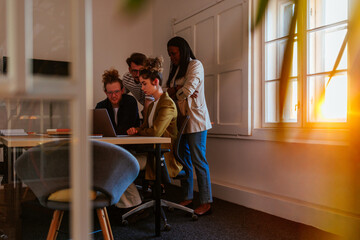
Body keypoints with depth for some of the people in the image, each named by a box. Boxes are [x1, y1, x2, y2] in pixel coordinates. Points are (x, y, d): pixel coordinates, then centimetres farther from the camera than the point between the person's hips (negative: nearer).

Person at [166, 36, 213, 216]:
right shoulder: (175, 68, 21)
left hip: (195, 119, -8)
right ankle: (188, 197, 21)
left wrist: (175, 93, 2)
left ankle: (206, 202, 0)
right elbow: (168, 89, 11)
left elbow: (188, 88, -17)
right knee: (184, 160, 10)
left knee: (198, 160, -7)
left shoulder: (195, 65, -3)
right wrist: (179, 90, -9)